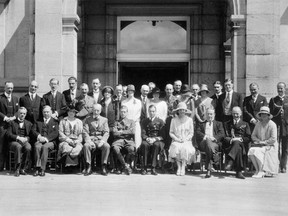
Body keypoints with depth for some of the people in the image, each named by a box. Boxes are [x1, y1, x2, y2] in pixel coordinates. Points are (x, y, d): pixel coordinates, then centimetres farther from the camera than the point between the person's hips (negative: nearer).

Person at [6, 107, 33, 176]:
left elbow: (31, 135, 11)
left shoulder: (29, 124, 20)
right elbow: (9, 134, 0)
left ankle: (23, 169, -23)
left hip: (25, 141, 2)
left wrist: (26, 138, -11)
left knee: (28, 148, -34)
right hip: (14, 142, -2)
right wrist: (18, 137, -15)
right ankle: (17, 169, -32)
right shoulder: (12, 123, 13)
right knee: (18, 146, -38)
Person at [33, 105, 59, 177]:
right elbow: (34, 131, 10)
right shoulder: (38, 122, 24)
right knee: (37, 147, -32)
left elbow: (56, 133, 0)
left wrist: (46, 138, -14)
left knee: (45, 147, -34)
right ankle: (37, 168, -35)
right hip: (39, 141, 2)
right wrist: (39, 136, -11)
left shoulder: (55, 122, 16)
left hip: (50, 142, -2)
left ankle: (42, 169, -35)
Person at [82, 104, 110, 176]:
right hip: (91, 139, 0)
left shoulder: (104, 120, 17)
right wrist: (89, 141, -16)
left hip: (100, 140, 1)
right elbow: (85, 132, 3)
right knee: (86, 146, -34)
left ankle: (103, 167, -25)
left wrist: (102, 141, -13)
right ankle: (88, 167, -27)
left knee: (107, 146, -32)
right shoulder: (88, 119, 14)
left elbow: (106, 132, 6)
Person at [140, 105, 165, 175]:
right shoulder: (144, 121, 15)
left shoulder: (160, 121, 9)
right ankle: (144, 168, -31)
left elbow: (162, 135, 1)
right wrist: (147, 138, -16)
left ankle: (153, 168, -36)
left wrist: (155, 139, -17)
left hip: (157, 140, -1)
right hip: (147, 140, 1)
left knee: (156, 145, -37)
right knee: (144, 144, -34)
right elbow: (143, 134, 6)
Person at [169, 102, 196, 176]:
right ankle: (179, 167, -24)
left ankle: (183, 167, -28)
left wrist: (185, 139, -10)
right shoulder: (174, 120, 8)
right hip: (176, 141, 0)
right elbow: (171, 132, 7)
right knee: (176, 147, -33)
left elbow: (191, 133, 7)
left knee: (185, 148, -33)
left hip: (186, 141, 0)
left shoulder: (189, 120, 7)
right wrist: (176, 138, -10)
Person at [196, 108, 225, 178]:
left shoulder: (218, 124, 28)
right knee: (207, 141, -39)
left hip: (215, 143, 0)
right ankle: (216, 158, -49)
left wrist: (214, 138, -12)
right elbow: (197, 133, 12)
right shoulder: (201, 124, 32)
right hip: (203, 143, 0)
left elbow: (222, 134, 9)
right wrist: (204, 136, -11)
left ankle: (208, 171, -45)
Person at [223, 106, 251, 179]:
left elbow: (248, 138, 11)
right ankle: (239, 172, -49)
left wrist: (240, 139, -10)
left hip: (242, 144, -1)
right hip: (229, 145, 1)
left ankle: (230, 162, -54)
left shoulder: (245, 124, 23)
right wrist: (231, 139, -12)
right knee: (238, 149, -37)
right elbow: (224, 136, 11)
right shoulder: (227, 124, 25)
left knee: (237, 143, -39)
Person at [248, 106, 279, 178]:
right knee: (251, 151, -23)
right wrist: (258, 141, -7)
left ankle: (262, 171, -16)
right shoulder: (258, 124, 8)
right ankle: (257, 170, -10)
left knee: (257, 151, -30)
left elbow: (273, 139, -14)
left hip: (270, 145, -5)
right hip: (260, 145, 5)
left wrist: (264, 142, -16)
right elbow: (253, 135, 11)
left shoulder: (272, 125, -8)